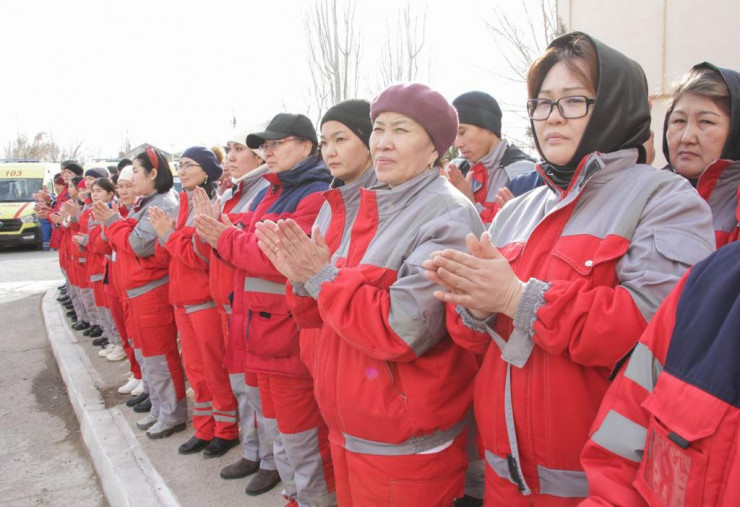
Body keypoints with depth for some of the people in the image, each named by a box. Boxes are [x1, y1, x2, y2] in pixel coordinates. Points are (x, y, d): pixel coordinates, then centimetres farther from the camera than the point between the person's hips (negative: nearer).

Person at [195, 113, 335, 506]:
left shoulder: (316, 196, -14)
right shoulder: (267, 195, 16)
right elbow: (248, 248, 16)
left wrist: (225, 239, -13)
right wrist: (222, 234, -5)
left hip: (292, 337, -9)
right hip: (263, 333, 9)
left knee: (302, 436, 3)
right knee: (283, 430, 21)